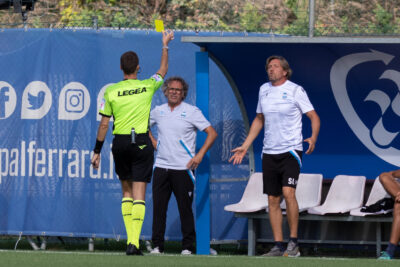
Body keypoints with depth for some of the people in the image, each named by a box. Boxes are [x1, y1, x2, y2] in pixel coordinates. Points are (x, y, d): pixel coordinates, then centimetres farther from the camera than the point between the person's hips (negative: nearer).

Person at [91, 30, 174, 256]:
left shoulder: (111, 92, -2)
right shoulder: (147, 86, -1)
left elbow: (104, 124, 1)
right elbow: (163, 70, 20)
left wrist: (97, 150, 9)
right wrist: (165, 45, 31)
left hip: (120, 144, 1)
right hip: (142, 142, -1)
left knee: (127, 191, 15)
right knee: (139, 194, -4)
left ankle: (130, 239, 8)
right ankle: (134, 242, -15)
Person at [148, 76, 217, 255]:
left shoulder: (192, 112, -1)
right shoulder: (158, 111, 10)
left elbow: (212, 133, -3)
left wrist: (200, 155, -11)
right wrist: (153, 142, 15)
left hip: (183, 168, -4)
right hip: (161, 166, 4)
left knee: (185, 209, -1)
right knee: (158, 207, 1)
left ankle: (187, 247, 5)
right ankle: (157, 245, 7)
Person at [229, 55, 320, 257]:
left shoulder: (295, 90, -4)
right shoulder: (264, 90, 13)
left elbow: (314, 117, -4)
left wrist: (313, 137, -23)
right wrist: (245, 146, 21)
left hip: (291, 150, -6)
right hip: (269, 153, 6)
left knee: (288, 192, -20)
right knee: (273, 199, 4)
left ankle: (293, 242, -13)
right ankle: (278, 246, 9)